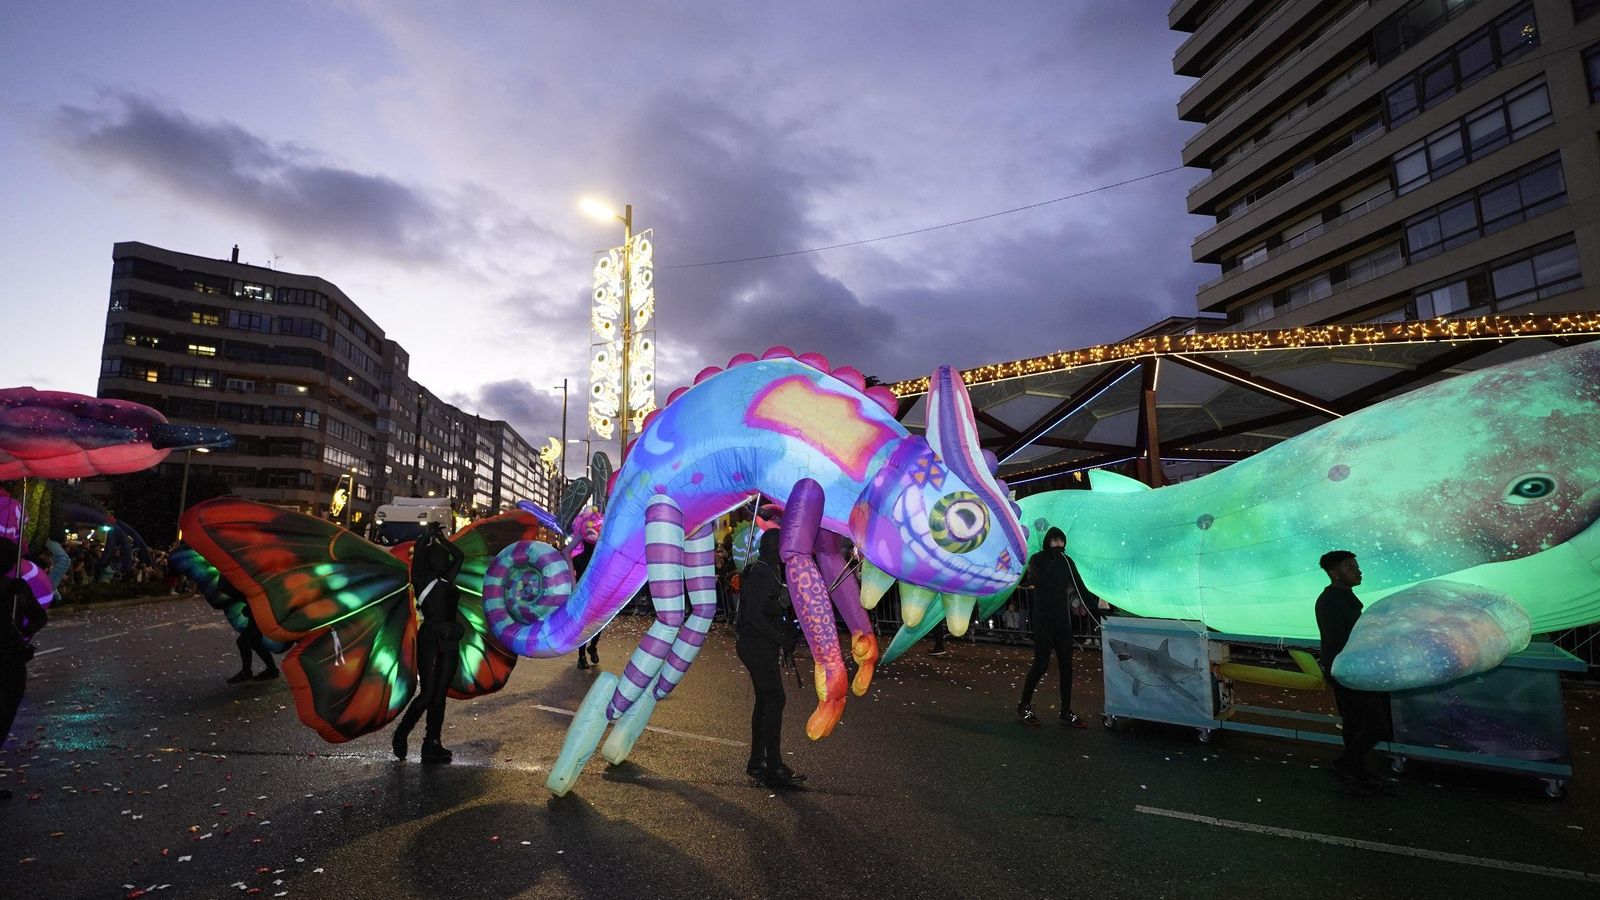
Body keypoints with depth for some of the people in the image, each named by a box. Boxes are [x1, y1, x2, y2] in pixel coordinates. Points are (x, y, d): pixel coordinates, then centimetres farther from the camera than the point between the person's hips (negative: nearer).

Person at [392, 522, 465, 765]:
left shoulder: (448, 580, 18)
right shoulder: (421, 580, 3)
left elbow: (460, 555, 23)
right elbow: (418, 551, -8)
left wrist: (442, 538, 22)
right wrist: (429, 534, 5)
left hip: (449, 643, 5)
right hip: (429, 639, -5)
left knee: (439, 695, 6)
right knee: (427, 694, -7)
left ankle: (432, 745, 10)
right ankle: (401, 734, 15)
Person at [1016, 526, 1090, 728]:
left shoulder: (1067, 561, 8)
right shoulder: (1037, 559, -7)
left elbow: (1080, 587, 10)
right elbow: (1042, 581, -24)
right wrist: (1054, 558, -23)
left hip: (1063, 619, 5)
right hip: (1043, 619, -5)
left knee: (1066, 665, 5)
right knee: (1041, 664, -5)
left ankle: (1066, 712, 15)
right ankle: (1023, 707, 10)